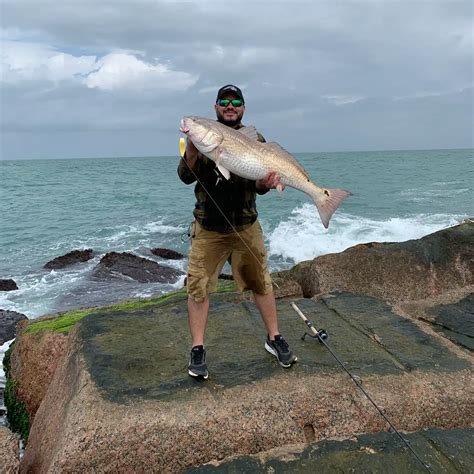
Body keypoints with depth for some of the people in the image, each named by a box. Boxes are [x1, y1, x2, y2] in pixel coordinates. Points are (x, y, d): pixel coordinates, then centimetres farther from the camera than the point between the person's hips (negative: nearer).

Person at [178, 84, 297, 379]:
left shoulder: (255, 141, 3)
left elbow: (258, 186, -3)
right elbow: (186, 177, -10)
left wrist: (265, 184, -27)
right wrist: (192, 149, -27)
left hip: (246, 226, 1)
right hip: (208, 228, -1)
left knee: (261, 283, 8)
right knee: (198, 287, -1)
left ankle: (274, 338, 25)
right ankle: (198, 350, 13)